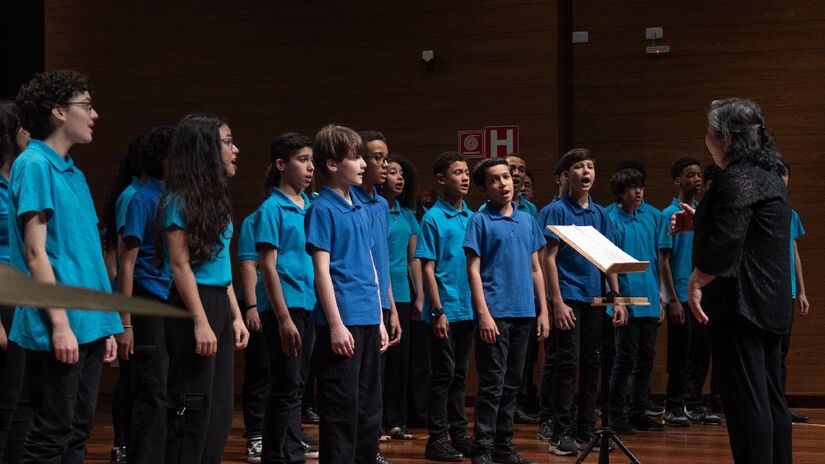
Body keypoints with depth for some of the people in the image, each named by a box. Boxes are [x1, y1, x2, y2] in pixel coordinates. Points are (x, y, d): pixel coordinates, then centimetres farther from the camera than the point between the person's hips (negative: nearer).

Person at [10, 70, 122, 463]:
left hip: (88, 326, 9)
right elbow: (35, 251, -15)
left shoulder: (73, 171, 16)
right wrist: (60, 323, -19)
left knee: (78, 431, 11)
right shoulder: (34, 165, -9)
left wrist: (104, 325, 16)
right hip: (58, 330, -9)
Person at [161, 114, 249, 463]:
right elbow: (180, 265, -15)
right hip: (192, 305, -9)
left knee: (220, 409, 11)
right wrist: (200, 322, -19)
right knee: (193, 408, -5)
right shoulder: (179, 200, -11)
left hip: (219, 304, 9)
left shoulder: (215, 199, 14)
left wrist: (236, 316, 16)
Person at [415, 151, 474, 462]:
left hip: (468, 309, 6)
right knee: (443, 375, -1)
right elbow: (428, 268, -10)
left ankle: (459, 434, 20)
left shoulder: (472, 218, 9)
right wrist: (438, 312, -14)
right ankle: (437, 439, 5)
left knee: (459, 374, 13)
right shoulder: (433, 219, -8)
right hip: (445, 310, -6)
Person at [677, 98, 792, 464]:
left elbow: (726, 243, -24)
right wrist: (698, 223, 20)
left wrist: (696, 282, -14)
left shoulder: (737, 179, -15)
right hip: (770, 305, 10)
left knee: (746, 403, -9)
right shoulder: (768, 176, 18)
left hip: (740, 305, -10)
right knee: (771, 401, 13)